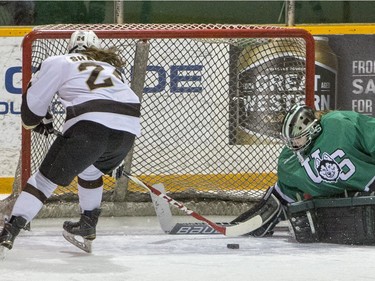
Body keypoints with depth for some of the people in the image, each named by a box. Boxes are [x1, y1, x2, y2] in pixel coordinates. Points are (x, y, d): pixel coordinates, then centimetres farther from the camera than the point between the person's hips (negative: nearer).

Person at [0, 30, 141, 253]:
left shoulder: (59, 62, 19)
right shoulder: (113, 68, 36)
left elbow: (34, 101, 19)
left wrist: (40, 122, 39)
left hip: (90, 125, -5)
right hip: (128, 130, 5)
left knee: (47, 177, 4)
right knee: (90, 169, 34)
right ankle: (88, 228, 37)